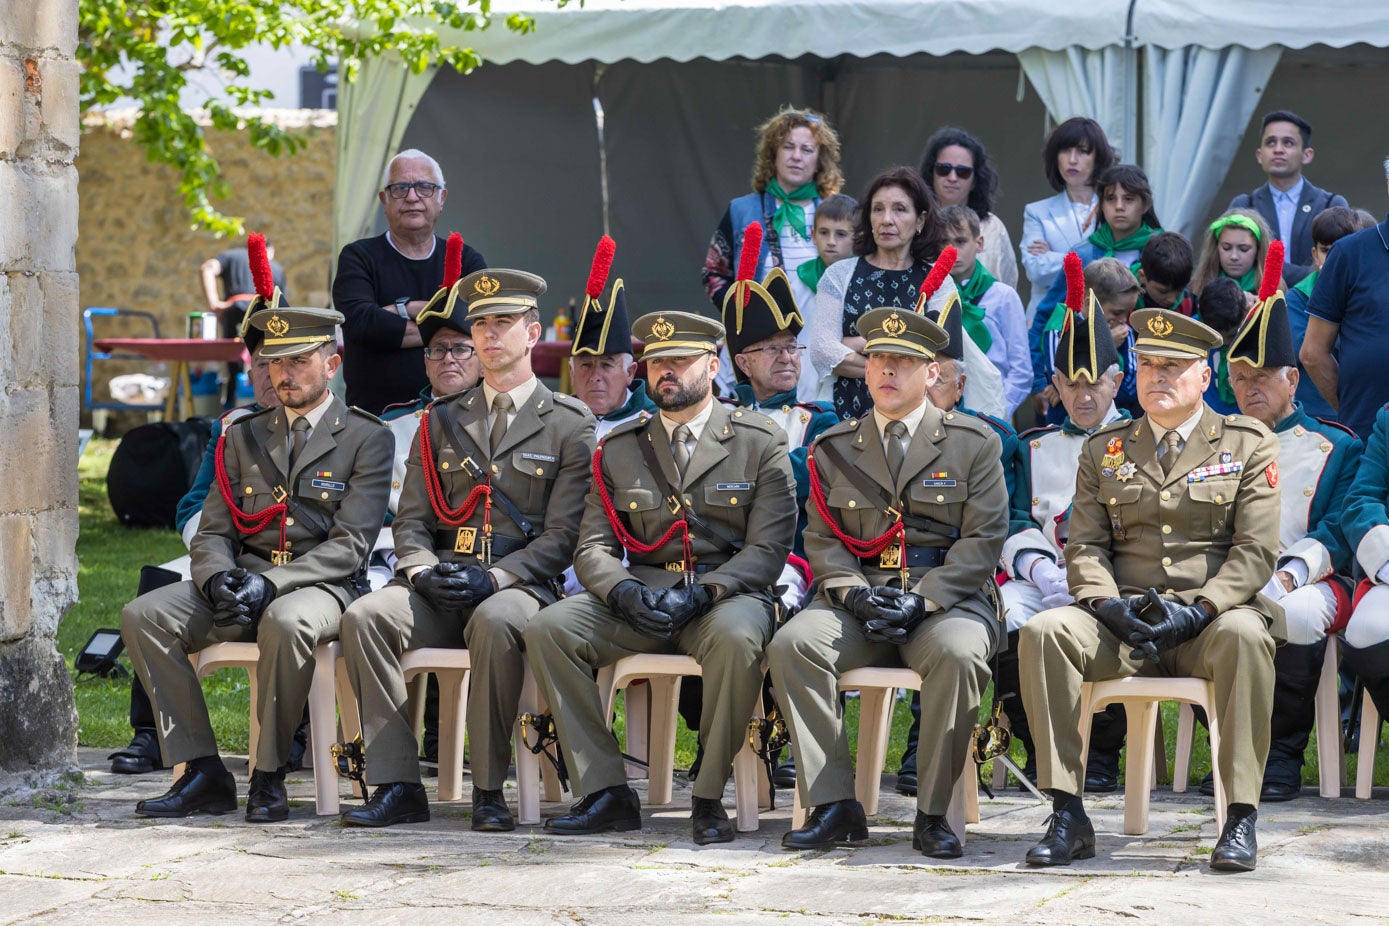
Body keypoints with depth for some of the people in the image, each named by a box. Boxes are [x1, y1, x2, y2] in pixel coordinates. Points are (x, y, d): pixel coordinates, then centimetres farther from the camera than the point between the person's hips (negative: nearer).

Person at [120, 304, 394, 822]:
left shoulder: (367, 439, 2)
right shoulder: (242, 438, 18)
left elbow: (350, 545, -8)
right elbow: (212, 531, 13)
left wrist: (270, 584, -21)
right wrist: (218, 579, -13)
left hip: (322, 586, -5)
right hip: (241, 581, 5)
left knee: (285, 622, -41)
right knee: (142, 616, -20)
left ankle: (269, 776, -24)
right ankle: (203, 772, -19)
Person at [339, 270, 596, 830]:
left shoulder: (569, 425, 7)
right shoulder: (442, 421, 20)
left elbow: (562, 534, -1)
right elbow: (411, 520, 15)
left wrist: (492, 577, -16)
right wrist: (423, 571, -8)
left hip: (519, 586, -4)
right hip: (439, 591, 4)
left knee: (493, 622, -40)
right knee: (364, 616, -27)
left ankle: (489, 790, -28)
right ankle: (397, 787, -24)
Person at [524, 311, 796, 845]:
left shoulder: (760, 443, 3)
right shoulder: (619, 449, 13)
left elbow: (767, 548, -5)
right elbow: (593, 546, 6)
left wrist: (699, 594, -20)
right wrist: (625, 592, -17)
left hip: (726, 595, -3)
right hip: (639, 596, 4)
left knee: (736, 638, -39)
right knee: (547, 629, -21)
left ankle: (709, 797, -23)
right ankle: (606, 794, -18)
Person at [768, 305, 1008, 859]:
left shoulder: (972, 443, 7)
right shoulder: (834, 449, 15)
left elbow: (983, 538, -1)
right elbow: (821, 538, 11)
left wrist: (921, 601, -14)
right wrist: (855, 593, -10)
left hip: (945, 598, -3)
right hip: (860, 599, 3)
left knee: (958, 653, -37)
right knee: (792, 645, -27)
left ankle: (933, 813, -24)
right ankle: (833, 807, -23)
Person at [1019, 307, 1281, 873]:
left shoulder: (1249, 445, 8)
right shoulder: (1103, 450, 16)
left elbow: (1255, 551, -1)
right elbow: (1084, 548, 10)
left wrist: (1197, 611, -17)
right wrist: (1109, 605, -11)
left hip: (1210, 619, -2)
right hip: (1124, 623, 3)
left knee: (1244, 634, -38)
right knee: (1042, 631, -27)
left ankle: (1241, 819, -33)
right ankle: (1067, 815, -26)